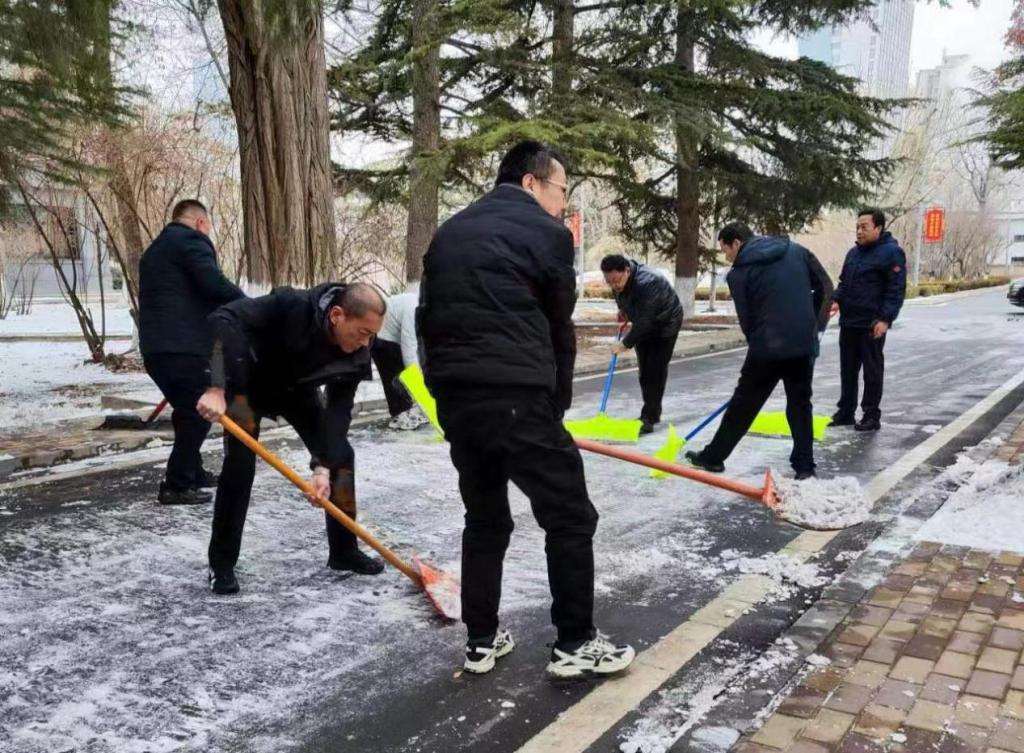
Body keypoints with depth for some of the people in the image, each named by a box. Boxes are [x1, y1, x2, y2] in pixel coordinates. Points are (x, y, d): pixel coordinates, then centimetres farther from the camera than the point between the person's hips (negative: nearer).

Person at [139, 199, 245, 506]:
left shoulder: (155, 251, 28)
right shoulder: (191, 240, -3)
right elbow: (213, 282, -17)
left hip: (156, 345, 10)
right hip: (183, 346, -10)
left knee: (188, 412, 20)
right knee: (198, 413, -5)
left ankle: (192, 472, 30)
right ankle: (176, 486, -5)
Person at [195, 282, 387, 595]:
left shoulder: (355, 353, -25)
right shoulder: (292, 306, -40)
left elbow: (339, 408, -23)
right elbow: (225, 319, -44)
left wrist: (323, 465, -34)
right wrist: (217, 389, -50)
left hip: (297, 389, 5)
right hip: (249, 381, -5)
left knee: (341, 455, -2)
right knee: (240, 461, -17)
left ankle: (344, 550, 14)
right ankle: (221, 564, -2)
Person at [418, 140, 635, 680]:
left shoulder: (449, 232, 20)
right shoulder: (545, 232, 0)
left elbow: (429, 316, 18)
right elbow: (559, 327, 4)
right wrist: (556, 404, 15)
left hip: (455, 398, 7)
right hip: (517, 397, -7)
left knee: (484, 518, 20)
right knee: (570, 517, 6)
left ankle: (482, 641, 25)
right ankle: (574, 644, 13)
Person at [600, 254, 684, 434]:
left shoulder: (645, 284, -40)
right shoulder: (618, 277, -15)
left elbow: (643, 322, -35)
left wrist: (626, 343, -26)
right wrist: (623, 309, 2)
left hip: (665, 322, -8)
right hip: (644, 323, 8)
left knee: (656, 370, -12)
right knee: (644, 369, 9)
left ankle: (648, 418, -13)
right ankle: (653, 412, 21)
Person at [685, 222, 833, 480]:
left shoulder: (738, 274, -2)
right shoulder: (797, 251, 9)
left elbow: (746, 319, 0)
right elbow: (825, 286, 10)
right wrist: (814, 324, 17)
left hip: (767, 348, -3)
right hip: (804, 343, 3)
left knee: (743, 403, 10)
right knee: (800, 405, 16)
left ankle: (714, 456, 21)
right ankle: (804, 466, 16)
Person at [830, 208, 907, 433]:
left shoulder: (891, 252, -9)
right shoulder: (854, 252, 15)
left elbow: (896, 289, -13)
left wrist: (885, 319, -20)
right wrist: (836, 300, 2)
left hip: (872, 324, -7)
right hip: (848, 322, 7)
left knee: (872, 371, 1)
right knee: (848, 369, 12)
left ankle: (871, 416, 8)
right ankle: (846, 411, 21)